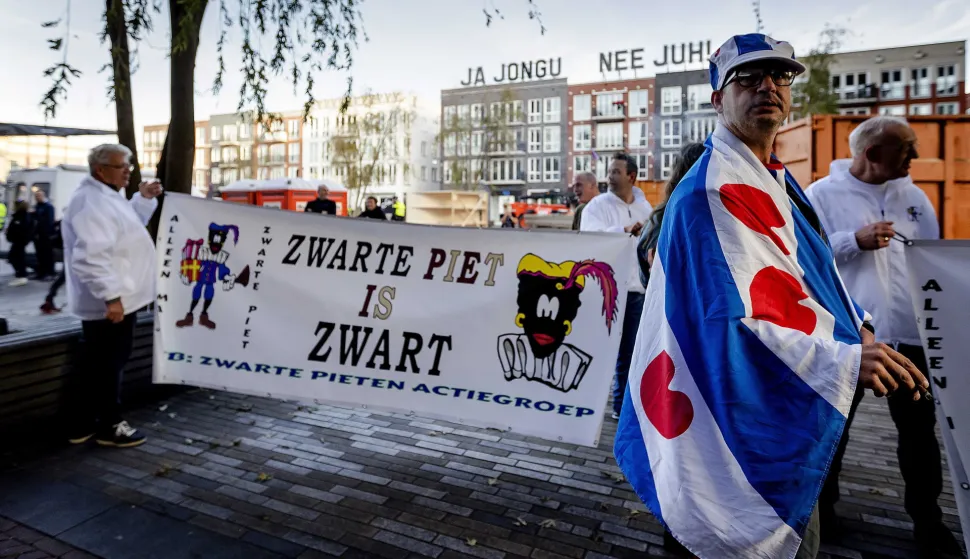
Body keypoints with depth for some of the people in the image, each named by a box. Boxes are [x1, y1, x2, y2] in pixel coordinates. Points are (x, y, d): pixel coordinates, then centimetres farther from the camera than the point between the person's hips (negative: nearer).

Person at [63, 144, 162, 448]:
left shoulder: (108, 196, 12)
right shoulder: (92, 202, -21)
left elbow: (127, 227, 29)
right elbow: (90, 257, -29)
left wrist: (144, 198, 17)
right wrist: (111, 295, -30)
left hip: (117, 299, 11)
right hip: (109, 303, -11)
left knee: (99, 364, 18)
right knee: (108, 365, 3)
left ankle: (84, 424, 30)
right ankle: (109, 426, 17)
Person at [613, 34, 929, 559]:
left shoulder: (774, 177, 11)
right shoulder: (712, 191, -23)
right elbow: (732, 319, -30)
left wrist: (857, 324, 7)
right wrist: (841, 360, -37)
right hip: (758, 420, -10)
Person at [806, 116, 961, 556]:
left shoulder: (914, 196, 11)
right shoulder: (823, 194, -3)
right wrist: (856, 240, -19)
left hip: (908, 333, 4)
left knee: (919, 428, 12)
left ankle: (926, 517, 30)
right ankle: (821, 504, 29)